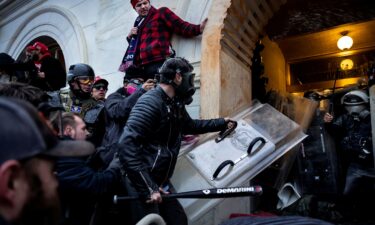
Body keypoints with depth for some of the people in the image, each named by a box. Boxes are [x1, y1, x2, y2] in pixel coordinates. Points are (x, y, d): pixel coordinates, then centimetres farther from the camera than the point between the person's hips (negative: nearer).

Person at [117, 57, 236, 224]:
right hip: (142, 183, -9)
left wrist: (221, 123, 32)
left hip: (161, 181, 9)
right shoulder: (150, 102, -21)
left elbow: (190, 125, 28)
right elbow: (126, 146, -28)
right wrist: (148, 188, -28)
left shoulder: (175, 105, 7)